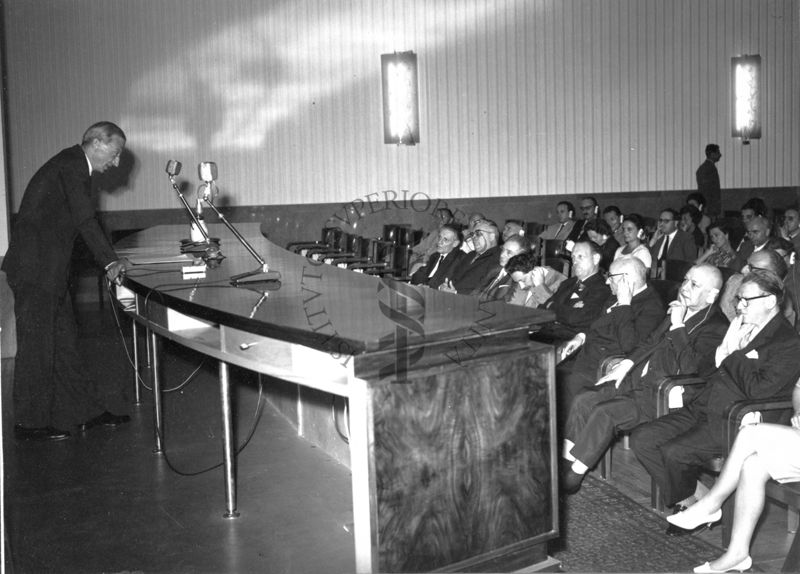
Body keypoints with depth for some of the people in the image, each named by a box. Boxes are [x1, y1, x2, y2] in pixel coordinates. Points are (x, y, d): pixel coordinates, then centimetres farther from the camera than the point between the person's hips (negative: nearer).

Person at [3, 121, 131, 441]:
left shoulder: (74, 166, 18)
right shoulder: (71, 165, -13)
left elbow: (80, 222, 18)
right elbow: (85, 220, -19)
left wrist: (109, 263, 11)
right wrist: (110, 262, -13)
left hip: (48, 271, 10)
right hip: (35, 270, -10)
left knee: (64, 342, 12)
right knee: (36, 345, -2)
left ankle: (87, 413, 19)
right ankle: (29, 423, 9)